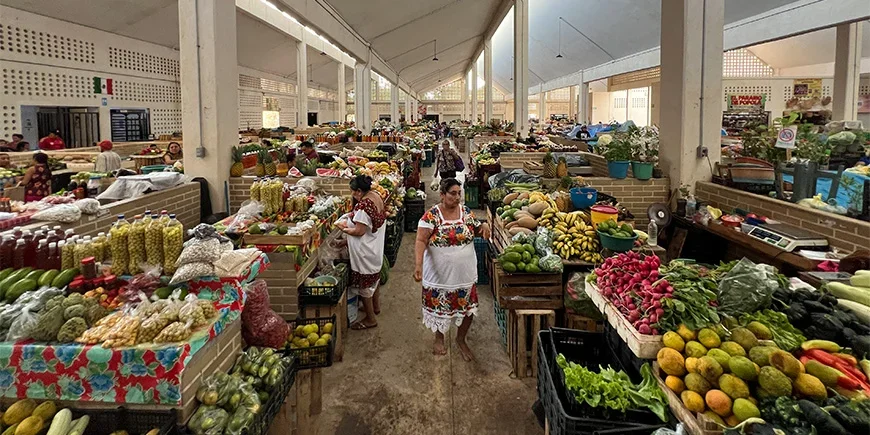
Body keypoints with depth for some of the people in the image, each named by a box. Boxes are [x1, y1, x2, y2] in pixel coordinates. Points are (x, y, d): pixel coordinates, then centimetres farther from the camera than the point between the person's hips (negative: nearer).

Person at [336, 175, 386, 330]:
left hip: (365, 252, -10)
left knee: (364, 284, 3)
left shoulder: (363, 205, -29)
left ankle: (370, 319, 15)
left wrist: (344, 228, -12)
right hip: (376, 247, 10)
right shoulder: (376, 196, 0)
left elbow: (359, 231, -27)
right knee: (374, 275, 26)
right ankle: (375, 306, 46)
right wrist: (351, 219, 6)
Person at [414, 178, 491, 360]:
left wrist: (484, 226, -12)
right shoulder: (431, 215, -14)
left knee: (467, 308, 10)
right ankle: (439, 339, 40)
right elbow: (421, 241, -20)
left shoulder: (466, 212, -1)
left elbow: (476, 230, 12)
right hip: (440, 274, -3)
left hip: (465, 273, 3)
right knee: (440, 308, 14)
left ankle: (461, 339, 36)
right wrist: (418, 264, -34)